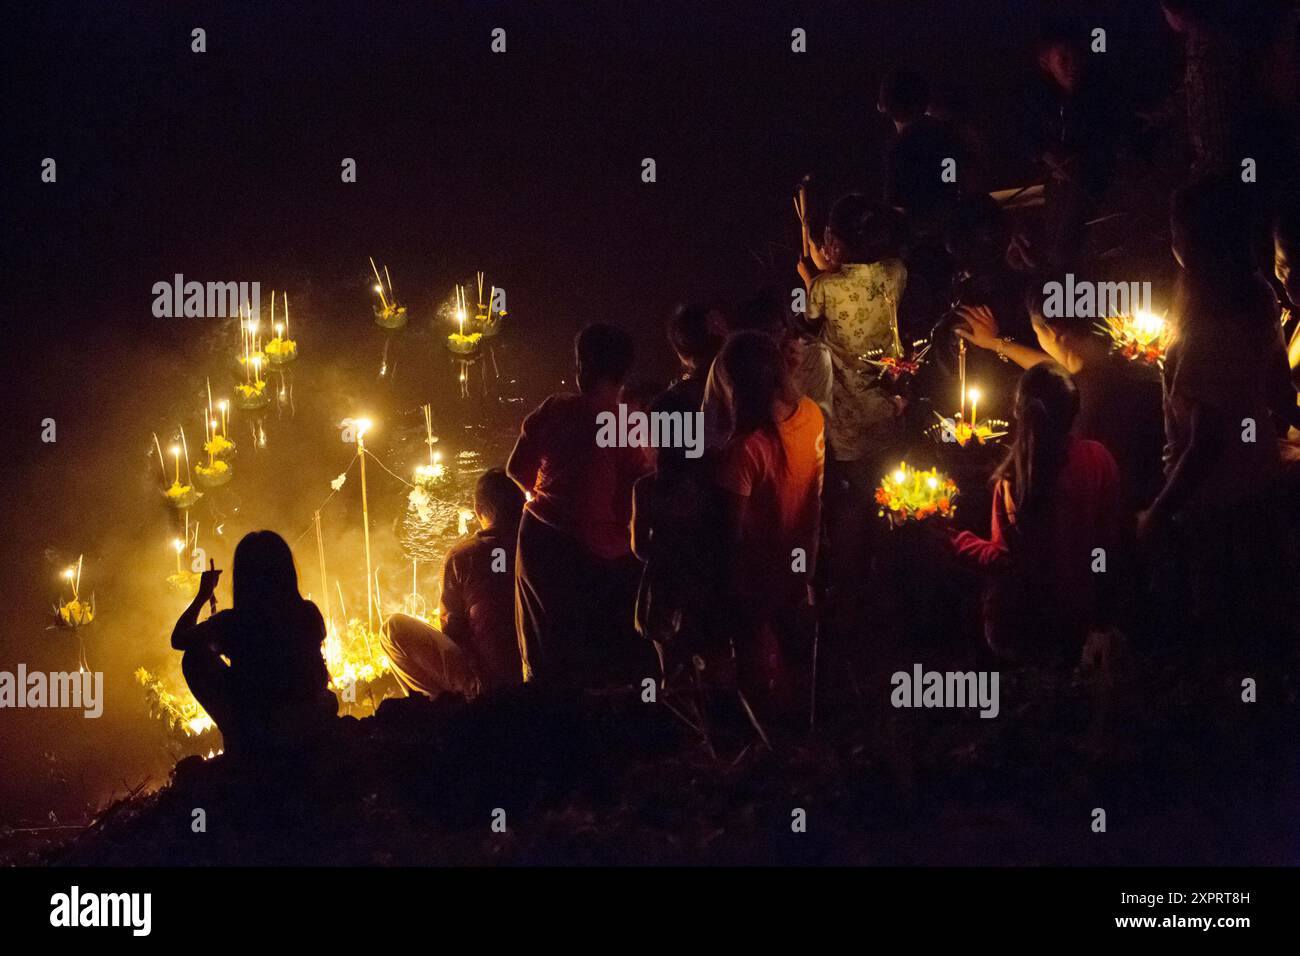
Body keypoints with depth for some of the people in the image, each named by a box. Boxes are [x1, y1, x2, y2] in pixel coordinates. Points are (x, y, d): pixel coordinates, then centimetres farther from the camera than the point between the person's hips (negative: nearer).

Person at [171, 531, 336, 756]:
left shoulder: (232, 621, -15)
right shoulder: (308, 614, -7)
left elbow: (178, 638, 7)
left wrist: (203, 595, 21)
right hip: (307, 730, 3)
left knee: (195, 657, 13)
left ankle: (232, 732, 23)